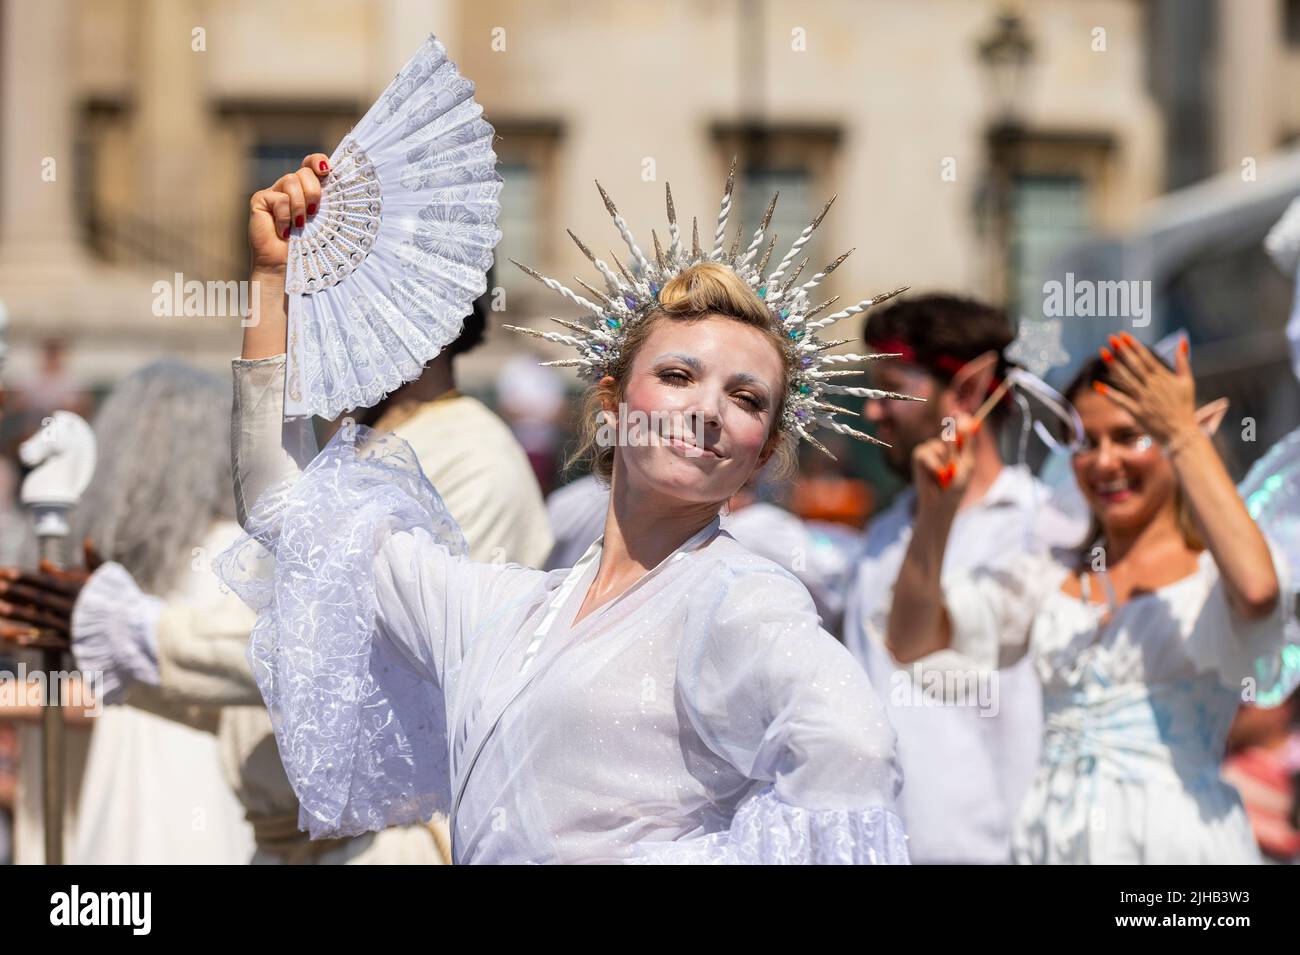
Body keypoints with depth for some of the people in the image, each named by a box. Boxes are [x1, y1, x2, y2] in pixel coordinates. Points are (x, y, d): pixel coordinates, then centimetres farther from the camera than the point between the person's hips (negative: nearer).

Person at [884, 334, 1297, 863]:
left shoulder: (1213, 574, 2)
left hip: (1179, 838, -4)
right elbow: (908, 639, 7)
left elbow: (1256, 590, -23)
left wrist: (1184, 433, -14)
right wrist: (936, 510, -7)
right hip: (1052, 837, 4)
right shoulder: (1047, 579, 16)